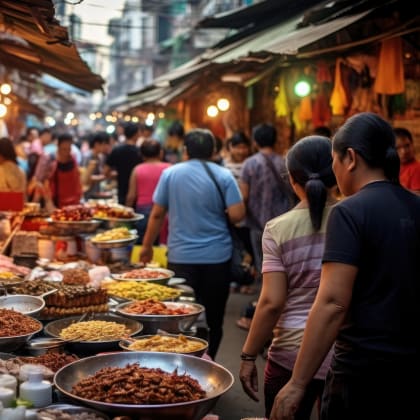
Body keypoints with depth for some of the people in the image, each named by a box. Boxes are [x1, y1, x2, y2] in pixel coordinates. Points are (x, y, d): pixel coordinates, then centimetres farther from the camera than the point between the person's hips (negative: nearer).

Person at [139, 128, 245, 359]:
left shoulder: (170, 174, 0)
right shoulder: (224, 176, -4)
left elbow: (157, 214, 2)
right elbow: (237, 215, -11)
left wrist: (147, 245, 14)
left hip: (180, 257, 1)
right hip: (217, 258, 0)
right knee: (213, 318, 11)